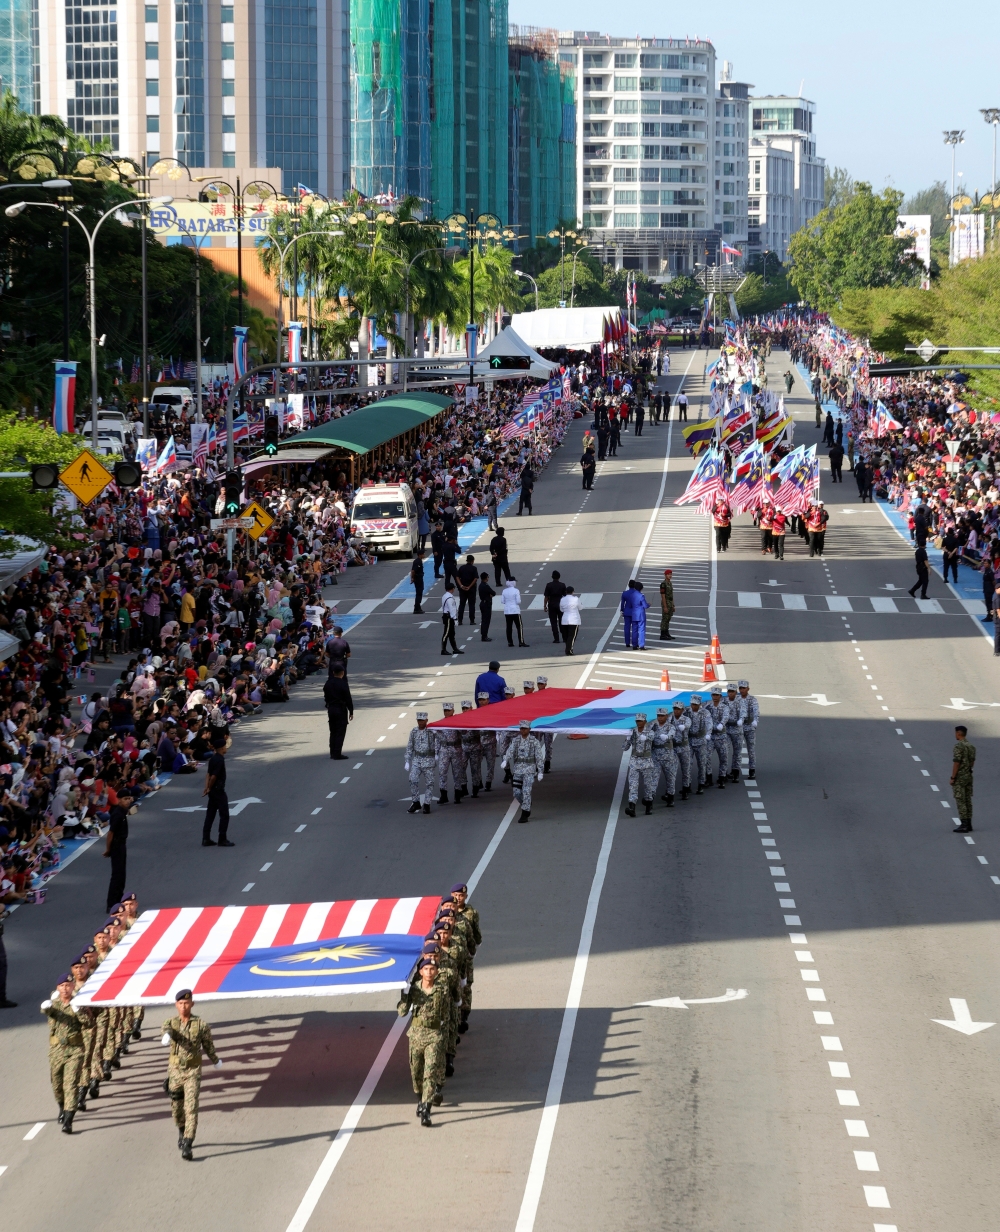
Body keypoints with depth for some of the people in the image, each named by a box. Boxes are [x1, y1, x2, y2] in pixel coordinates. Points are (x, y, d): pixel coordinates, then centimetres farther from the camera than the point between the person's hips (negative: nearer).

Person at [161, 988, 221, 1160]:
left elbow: (208, 1046, 8)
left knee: (191, 1108, -11)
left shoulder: (201, 1024, -7)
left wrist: (216, 1061, 22)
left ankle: (187, 1146, -14)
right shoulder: (170, 1022, -4)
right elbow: (167, 1031, -28)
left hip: (193, 1071, -2)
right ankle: (182, 1131, 45)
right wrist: (166, 1037, -52)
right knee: (176, 1107, 14)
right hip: (175, 1070, 2)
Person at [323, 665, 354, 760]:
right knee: (340, 732, -2)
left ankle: (333, 753, 17)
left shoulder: (327, 684, 3)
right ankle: (337, 754, -5)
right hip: (341, 709, -6)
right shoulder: (343, 684, -14)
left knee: (333, 732, 14)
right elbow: (348, 699, -11)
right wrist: (351, 712, -3)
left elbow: (326, 698, 10)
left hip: (330, 709, 6)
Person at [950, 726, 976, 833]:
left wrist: (952, 778, -16)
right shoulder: (971, 746, 8)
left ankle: (964, 826, -8)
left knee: (960, 801, -6)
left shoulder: (958, 746, -19)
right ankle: (968, 824, 13)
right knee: (967, 801, 12)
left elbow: (956, 763, -21)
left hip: (959, 777, -9)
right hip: (968, 776, 9)